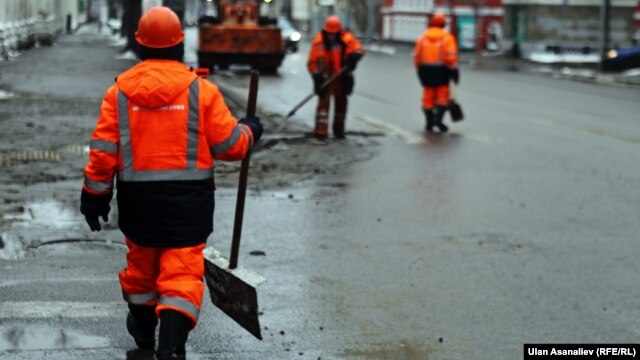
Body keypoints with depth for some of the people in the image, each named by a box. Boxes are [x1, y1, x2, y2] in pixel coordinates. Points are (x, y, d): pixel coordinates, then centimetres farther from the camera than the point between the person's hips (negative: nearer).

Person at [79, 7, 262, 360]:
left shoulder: (119, 91, -1)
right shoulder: (201, 89, -5)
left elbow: (103, 150, -2)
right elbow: (229, 145, -3)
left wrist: (95, 194, 9)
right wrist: (249, 131, 18)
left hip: (138, 197, 3)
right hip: (188, 198, -2)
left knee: (141, 261, 22)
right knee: (182, 270, -2)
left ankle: (142, 327, 42)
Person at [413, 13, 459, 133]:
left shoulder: (422, 37, 4)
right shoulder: (447, 37, -5)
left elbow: (417, 56, 2)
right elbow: (451, 56, -13)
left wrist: (419, 69, 12)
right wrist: (454, 71, -8)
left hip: (425, 69, 3)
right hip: (441, 69, -3)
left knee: (428, 96, 9)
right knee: (442, 96, 5)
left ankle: (429, 123, 11)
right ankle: (438, 118, -10)